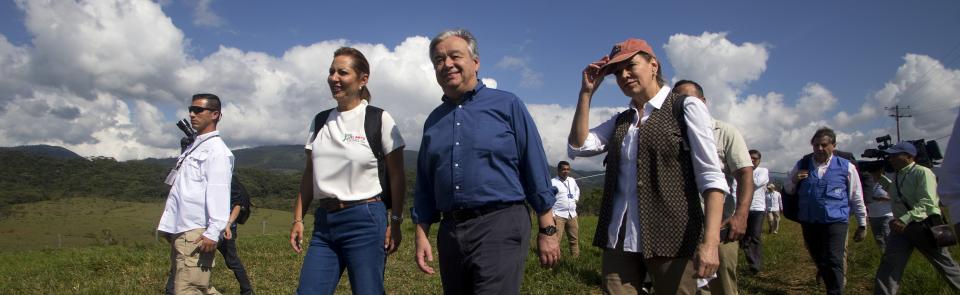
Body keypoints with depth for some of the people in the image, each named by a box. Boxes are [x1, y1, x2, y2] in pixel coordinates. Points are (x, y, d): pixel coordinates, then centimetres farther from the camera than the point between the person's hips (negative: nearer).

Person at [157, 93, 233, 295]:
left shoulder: (216, 150, -8)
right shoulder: (194, 147, 20)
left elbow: (219, 193, -18)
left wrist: (213, 232, -25)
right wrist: (171, 227, 19)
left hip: (197, 233, -10)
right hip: (181, 231, 10)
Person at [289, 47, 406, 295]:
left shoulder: (379, 119, -4)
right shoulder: (319, 122, 10)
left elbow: (396, 175, -3)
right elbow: (309, 175, 14)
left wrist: (395, 222, -6)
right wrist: (298, 219, 9)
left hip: (365, 220, -5)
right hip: (324, 221, 5)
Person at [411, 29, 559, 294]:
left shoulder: (507, 105, 0)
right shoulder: (433, 120, 14)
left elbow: (535, 170, -1)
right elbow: (424, 187, 17)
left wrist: (547, 231, -3)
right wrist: (421, 236, 10)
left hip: (500, 225, -5)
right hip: (450, 231, 5)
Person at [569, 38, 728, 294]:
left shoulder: (687, 107, 0)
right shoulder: (620, 121, 17)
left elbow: (710, 176, -8)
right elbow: (578, 147, 5)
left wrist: (710, 241, -20)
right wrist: (587, 92, 2)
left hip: (672, 235, -4)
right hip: (619, 237, 5)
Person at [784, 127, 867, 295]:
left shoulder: (846, 167, 0)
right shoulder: (801, 165, 7)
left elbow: (856, 198, 6)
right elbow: (788, 190, 14)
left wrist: (862, 224, 9)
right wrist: (794, 181, -8)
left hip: (835, 222, -3)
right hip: (808, 222, 3)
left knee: (833, 262, -11)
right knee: (818, 260, 16)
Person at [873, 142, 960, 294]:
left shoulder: (922, 172, -13)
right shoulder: (897, 175, 11)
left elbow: (927, 202, -23)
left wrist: (905, 219, -32)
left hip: (924, 226, -6)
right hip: (901, 226, 6)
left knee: (945, 264, 10)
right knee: (889, 265, -3)